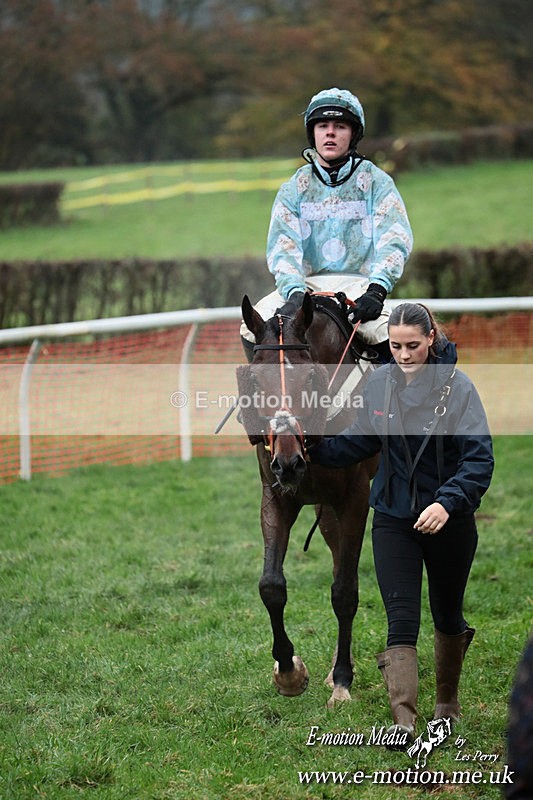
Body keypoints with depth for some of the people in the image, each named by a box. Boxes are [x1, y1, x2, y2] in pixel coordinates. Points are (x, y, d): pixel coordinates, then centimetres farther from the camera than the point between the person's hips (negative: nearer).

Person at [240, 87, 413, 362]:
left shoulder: (375, 181, 4)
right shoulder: (294, 188, 10)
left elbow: (395, 239, -10)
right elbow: (282, 246, -2)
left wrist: (376, 290, -27)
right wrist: (295, 292, -23)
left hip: (359, 284, -2)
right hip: (307, 285, 2)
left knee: (385, 331, -33)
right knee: (252, 328, -22)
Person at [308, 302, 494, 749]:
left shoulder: (457, 388, -15)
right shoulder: (379, 385, -1)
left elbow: (479, 459, -20)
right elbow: (359, 443, 13)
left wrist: (448, 501, -34)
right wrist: (314, 448, -3)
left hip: (449, 522, -2)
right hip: (394, 519, 2)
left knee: (447, 615, 16)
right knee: (401, 622, -9)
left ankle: (448, 702, 40)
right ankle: (403, 723, -16)